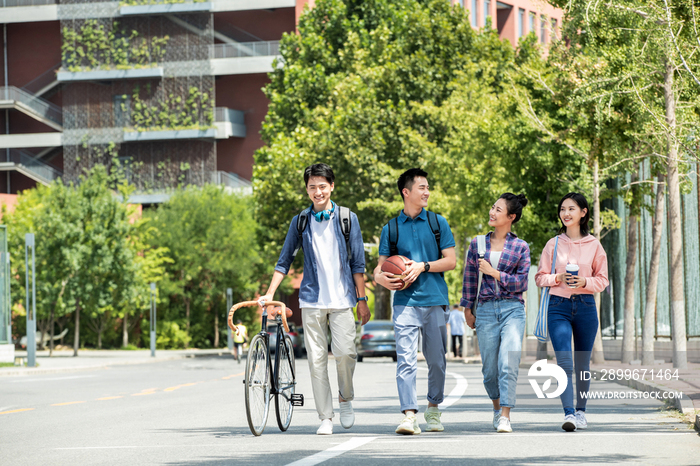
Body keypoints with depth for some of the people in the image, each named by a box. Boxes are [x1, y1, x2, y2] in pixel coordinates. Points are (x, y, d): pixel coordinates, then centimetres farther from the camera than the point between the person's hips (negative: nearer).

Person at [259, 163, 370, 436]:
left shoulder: (347, 219, 5)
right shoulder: (300, 221, 8)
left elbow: (357, 263, 6)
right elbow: (284, 261, 13)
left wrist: (362, 299, 3)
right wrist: (269, 294, 5)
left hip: (342, 298, -1)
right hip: (312, 298, 1)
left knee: (344, 352, -14)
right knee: (316, 359, -2)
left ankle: (346, 398, 13)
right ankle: (325, 418, 4)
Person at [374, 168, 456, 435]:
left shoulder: (438, 223, 9)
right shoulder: (391, 228, 10)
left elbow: (450, 261, 4)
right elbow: (382, 264, 11)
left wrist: (423, 266, -10)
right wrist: (380, 277, -12)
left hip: (435, 300, 1)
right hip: (405, 301, -1)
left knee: (436, 360, 7)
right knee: (406, 359, -13)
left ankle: (433, 408, 26)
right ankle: (409, 416, -18)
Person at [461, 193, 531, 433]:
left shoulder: (520, 247, 3)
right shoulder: (477, 244, 9)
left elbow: (522, 283, -2)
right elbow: (470, 279, 14)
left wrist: (494, 273, -10)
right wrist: (468, 309, 14)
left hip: (512, 309, -2)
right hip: (486, 310, 2)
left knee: (508, 363, -17)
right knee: (490, 368, 5)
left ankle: (505, 417, -16)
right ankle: (497, 407, 31)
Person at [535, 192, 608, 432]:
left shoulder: (593, 245, 5)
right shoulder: (553, 244, 6)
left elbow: (602, 280, 8)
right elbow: (540, 277, 7)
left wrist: (584, 282, -12)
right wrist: (558, 278, -12)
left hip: (586, 306, 1)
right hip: (559, 306, -1)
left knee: (582, 363, 8)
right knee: (564, 362, -14)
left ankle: (581, 411, 21)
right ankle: (568, 413, -20)